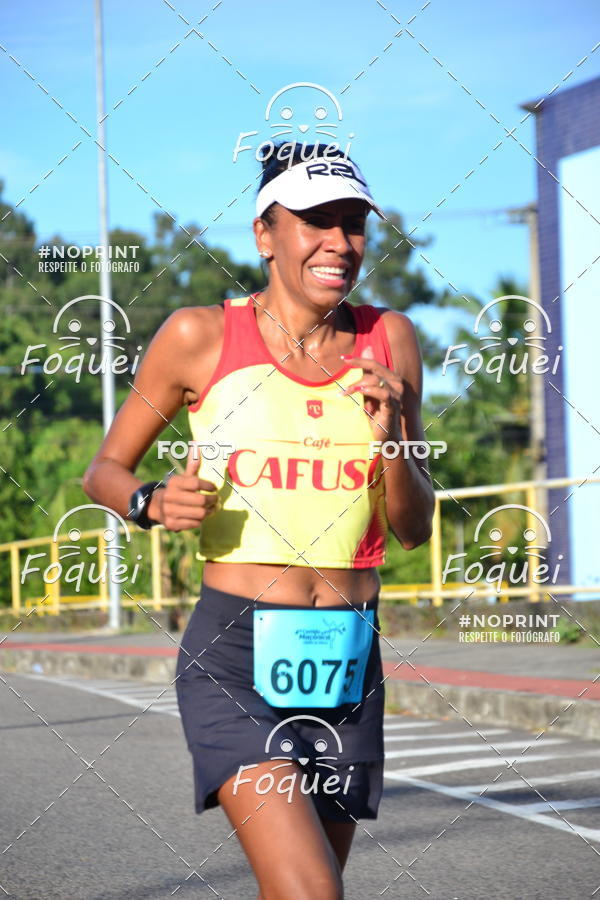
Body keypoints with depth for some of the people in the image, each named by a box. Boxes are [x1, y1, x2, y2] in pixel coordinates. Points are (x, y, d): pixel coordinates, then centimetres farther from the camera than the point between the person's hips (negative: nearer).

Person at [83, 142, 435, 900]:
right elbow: (103, 471, 9)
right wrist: (153, 502, -12)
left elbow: (413, 530, 9)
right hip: (233, 656, -4)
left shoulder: (389, 342, 6)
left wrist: (391, 436, -9)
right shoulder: (200, 337, -3)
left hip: (347, 663, 4)